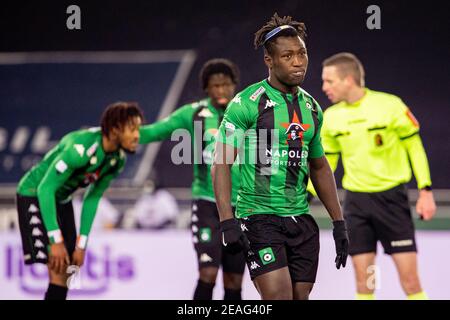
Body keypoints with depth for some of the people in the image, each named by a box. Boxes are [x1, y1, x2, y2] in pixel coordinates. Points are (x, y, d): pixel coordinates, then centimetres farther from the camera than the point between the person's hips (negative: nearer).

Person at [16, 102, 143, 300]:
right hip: (35, 195, -8)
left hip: (62, 199, 8)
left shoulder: (118, 160, -8)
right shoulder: (81, 148, -34)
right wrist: (56, 241, -32)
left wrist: (81, 245, -1)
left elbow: (92, 199, 2)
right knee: (58, 268, -17)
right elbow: (45, 189, -31)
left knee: (67, 269, 5)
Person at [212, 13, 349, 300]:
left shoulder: (311, 107, 12)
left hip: (301, 220, 6)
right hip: (259, 218, -6)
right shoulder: (247, 103, -8)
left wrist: (339, 223, 18)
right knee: (279, 296, -19)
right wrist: (228, 222, -20)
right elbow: (222, 163, -11)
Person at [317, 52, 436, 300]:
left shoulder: (390, 105, -9)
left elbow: (415, 147, -1)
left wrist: (425, 191, -5)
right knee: (363, 279, 1)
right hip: (356, 202, 3)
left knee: (409, 277, -5)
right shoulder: (330, 117, 2)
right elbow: (325, 163, 12)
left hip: (391, 197, -3)